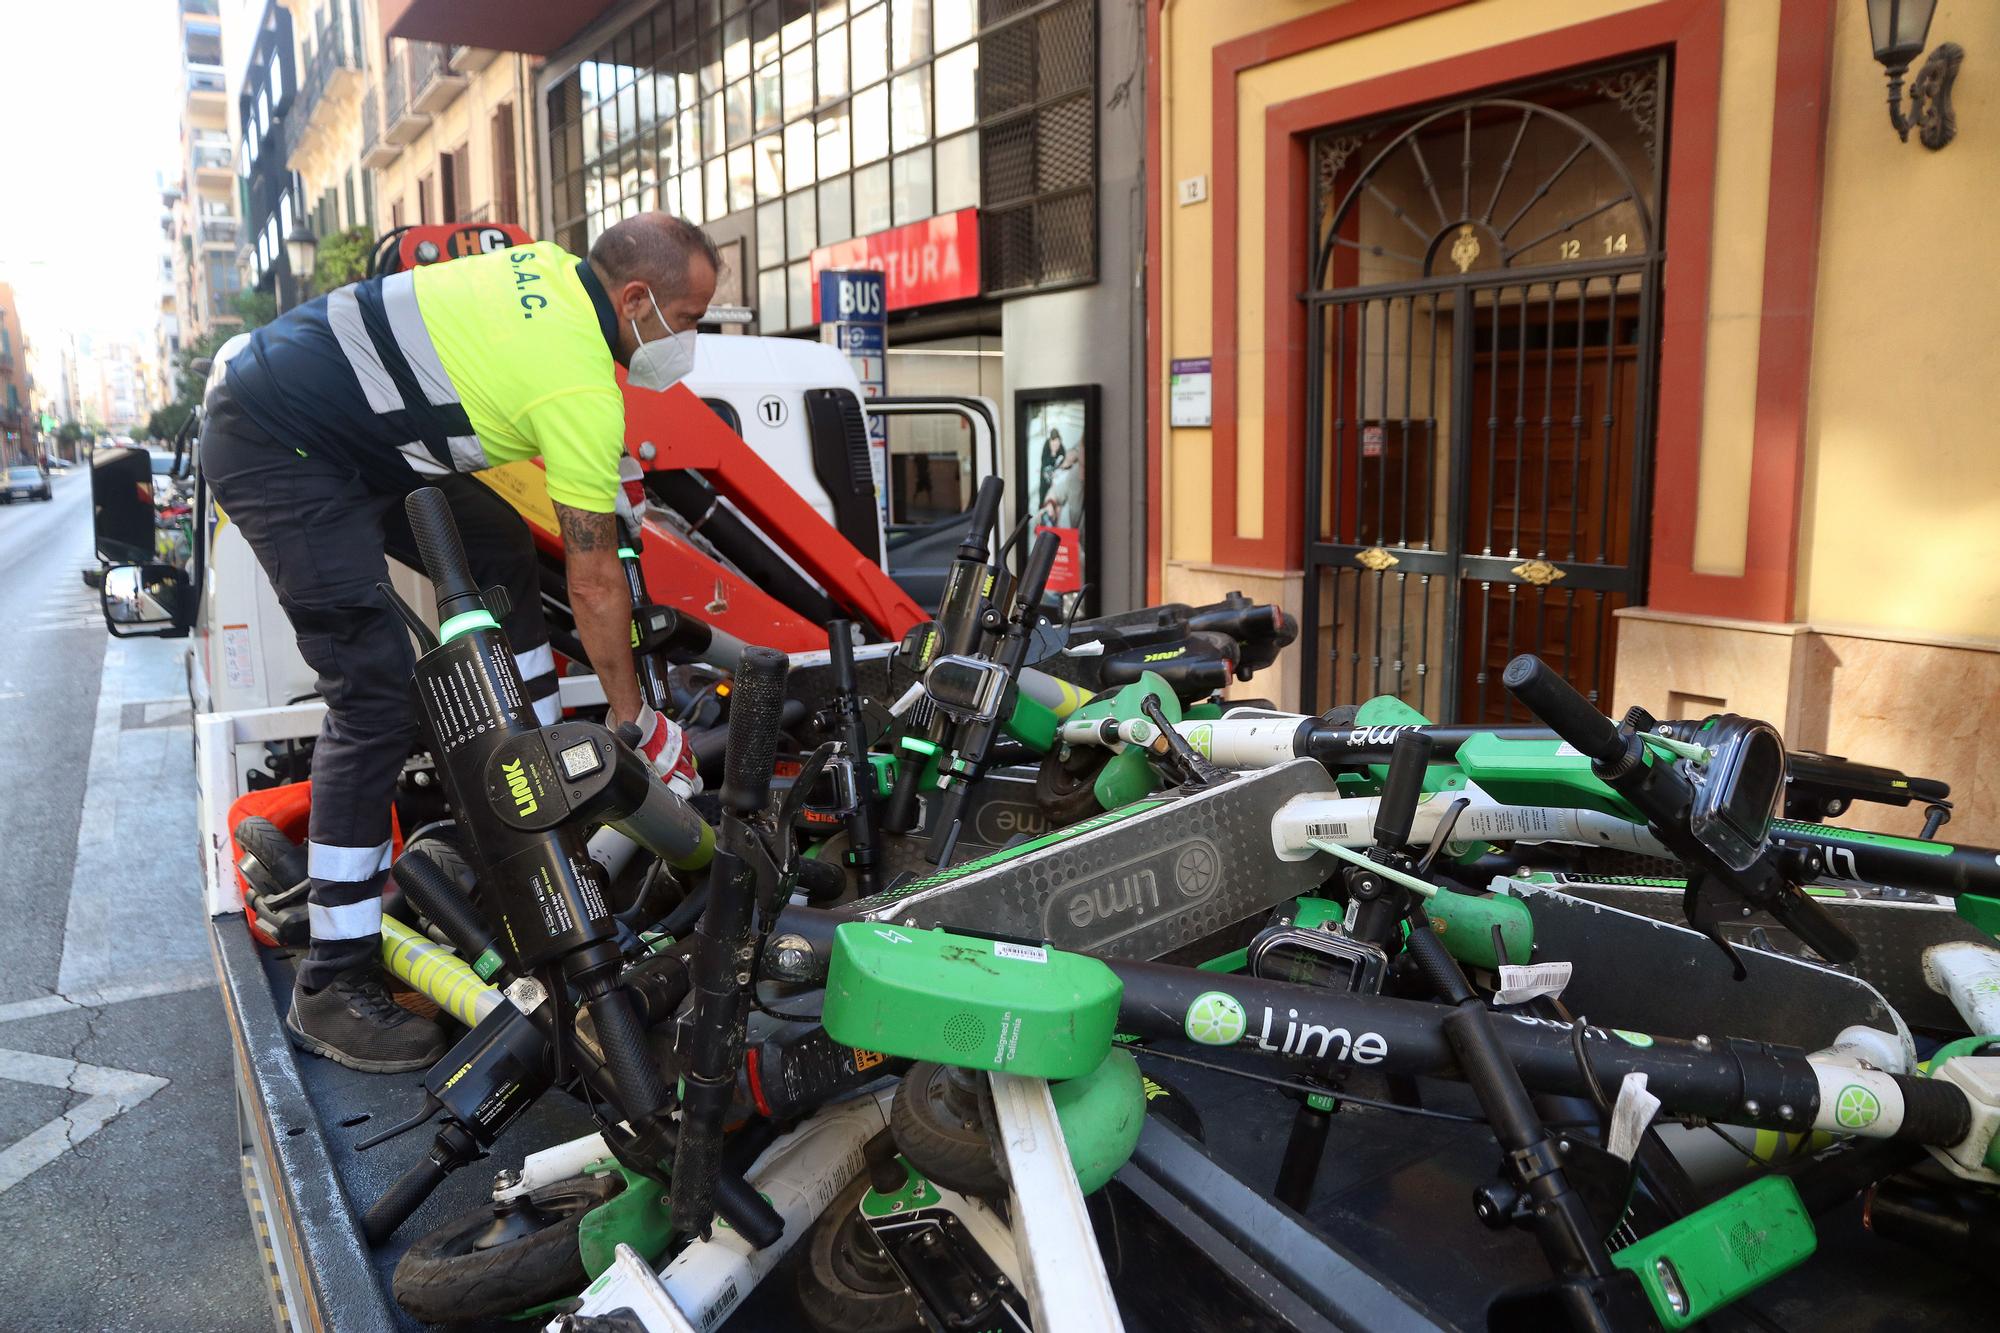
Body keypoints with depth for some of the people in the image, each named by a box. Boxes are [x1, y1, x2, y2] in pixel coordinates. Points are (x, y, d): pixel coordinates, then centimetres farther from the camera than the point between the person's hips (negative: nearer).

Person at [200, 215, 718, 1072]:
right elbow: (594, 582, -15)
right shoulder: (583, 391, -20)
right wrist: (636, 722, -4)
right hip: (272, 450, -11)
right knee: (376, 696, -16)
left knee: (498, 553, 14)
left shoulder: (550, 269, 4)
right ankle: (332, 988, -9)